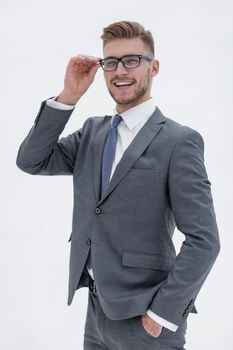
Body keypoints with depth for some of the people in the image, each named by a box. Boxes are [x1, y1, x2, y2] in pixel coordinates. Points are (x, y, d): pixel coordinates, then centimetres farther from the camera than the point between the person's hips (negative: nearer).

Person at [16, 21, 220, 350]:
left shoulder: (179, 141, -12)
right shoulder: (92, 131, 9)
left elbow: (203, 240, -16)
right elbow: (31, 161, 0)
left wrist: (163, 314, -15)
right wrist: (68, 97, -8)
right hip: (97, 310, 6)